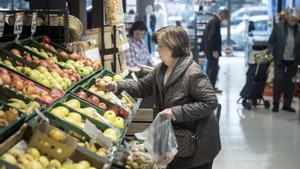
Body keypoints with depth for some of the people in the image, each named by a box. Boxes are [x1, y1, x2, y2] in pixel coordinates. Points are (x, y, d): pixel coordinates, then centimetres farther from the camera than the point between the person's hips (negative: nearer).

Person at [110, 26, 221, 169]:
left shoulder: (193, 73, -25)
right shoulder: (161, 69, 3)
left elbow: (210, 102, -26)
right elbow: (142, 87, 12)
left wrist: (176, 112, -28)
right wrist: (116, 86, -2)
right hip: (174, 138, 8)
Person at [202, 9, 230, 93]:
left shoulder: (213, 20, 13)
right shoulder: (216, 22, -18)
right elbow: (212, 36, -25)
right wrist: (214, 50, -22)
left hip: (209, 49, 10)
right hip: (212, 50, -10)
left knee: (210, 67, 16)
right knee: (214, 68, -4)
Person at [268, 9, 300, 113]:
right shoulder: (278, 27, -5)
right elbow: (271, 41, 0)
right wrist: (271, 53, -11)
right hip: (280, 60, -1)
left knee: (290, 82, 9)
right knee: (278, 81, -1)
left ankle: (287, 104, 20)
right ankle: (275, 104, 10)